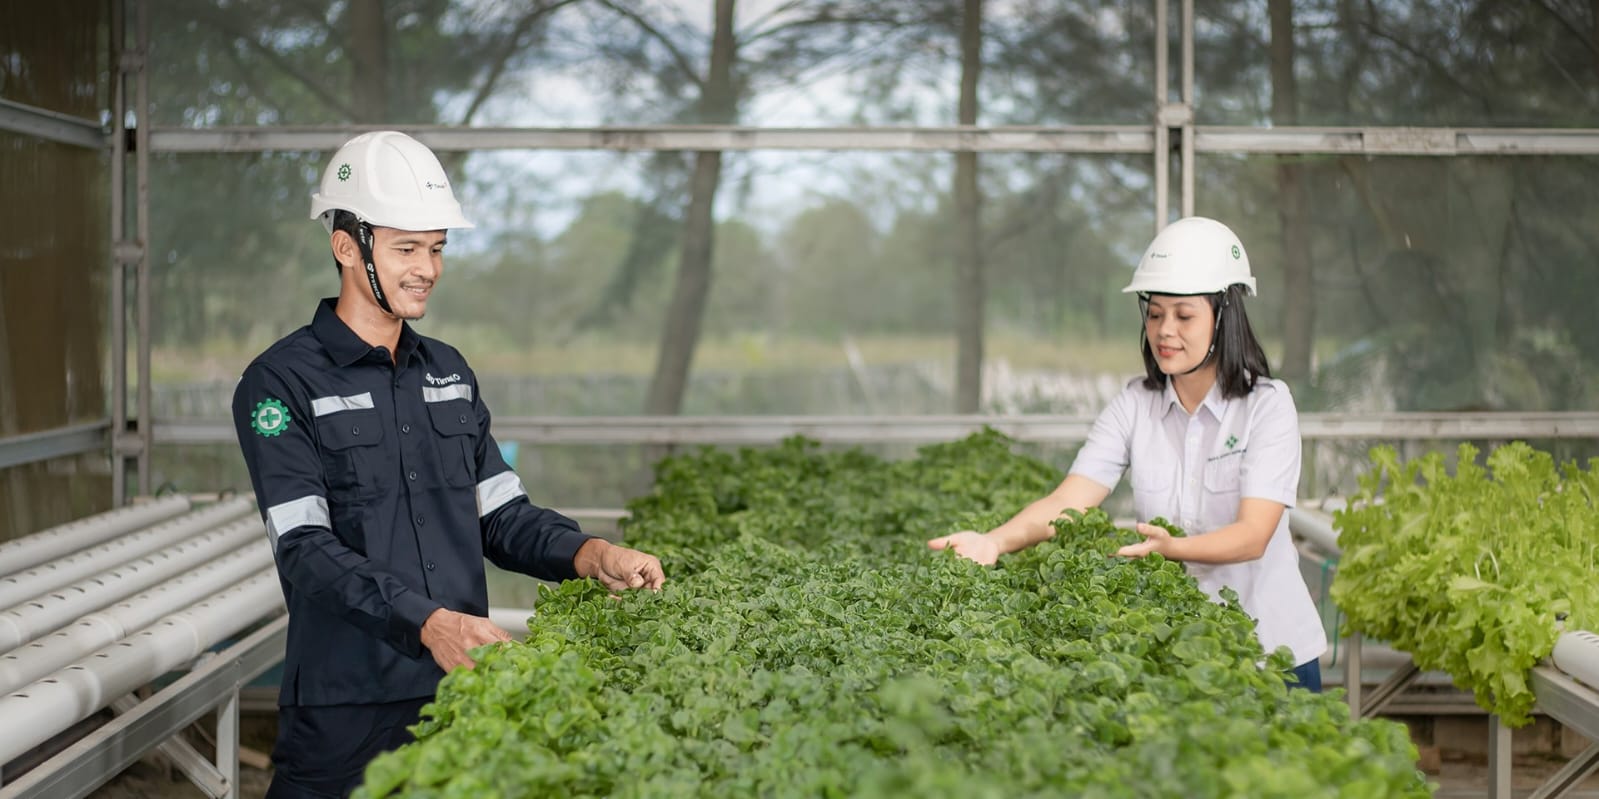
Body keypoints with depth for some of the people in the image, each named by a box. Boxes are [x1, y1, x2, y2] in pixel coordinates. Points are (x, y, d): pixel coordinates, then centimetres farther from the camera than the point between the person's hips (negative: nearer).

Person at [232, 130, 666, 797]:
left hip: (462, 693, 5)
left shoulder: (449, 371, 13)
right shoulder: (282, 383, -7)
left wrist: (590, 555, -6)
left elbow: (501, 515, 14)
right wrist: (430, 623, -29)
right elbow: (307, 550, -17)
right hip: (347, 710, -5)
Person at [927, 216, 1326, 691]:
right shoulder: (1135, 405, -1)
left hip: (1269, 647, -3)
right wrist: (995, 541, -31)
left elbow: (1253, 535, -21)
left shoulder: (1267, 404, -11)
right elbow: (1069, 500, -13)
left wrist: (1171, 547, -39)